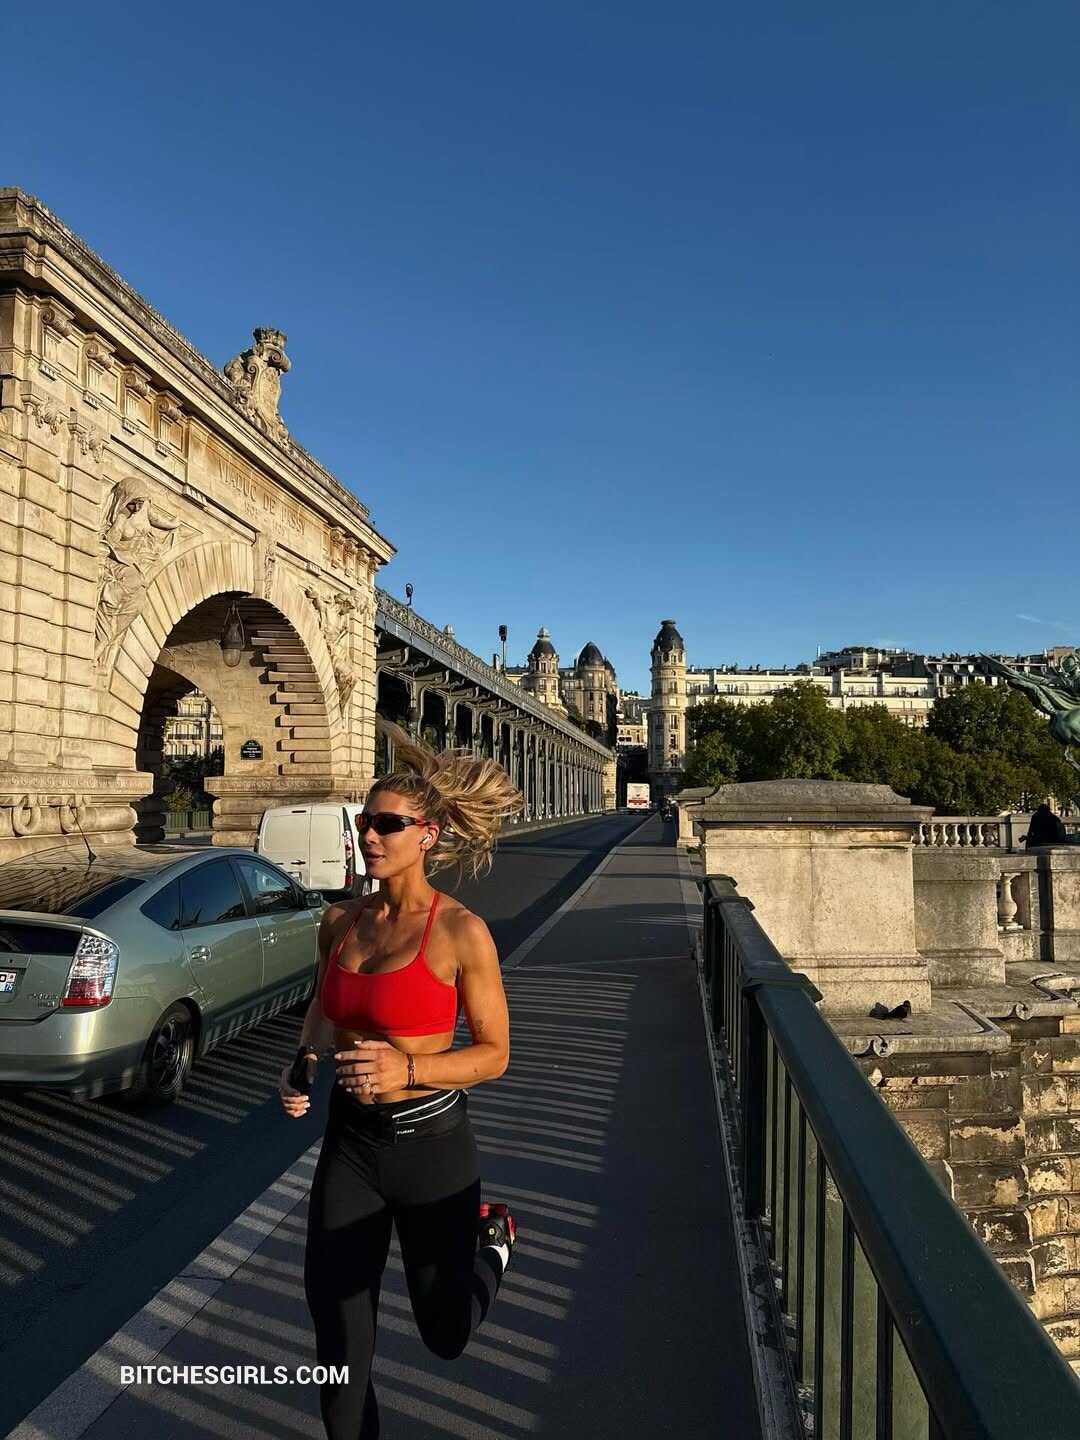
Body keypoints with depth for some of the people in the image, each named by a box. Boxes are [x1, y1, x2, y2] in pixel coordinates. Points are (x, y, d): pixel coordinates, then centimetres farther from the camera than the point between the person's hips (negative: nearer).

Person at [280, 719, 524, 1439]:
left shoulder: (461, 931, -17)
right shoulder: (340, 922, -2)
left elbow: (494, 1054, -12)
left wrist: (407, 1069, -26)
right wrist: (304, 1061, -2)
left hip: (431, 1142, -4)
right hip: (349, 1138, 4)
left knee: (446, 1333, 15)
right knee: (337, 1332, 10)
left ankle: (492, 1239, 45)